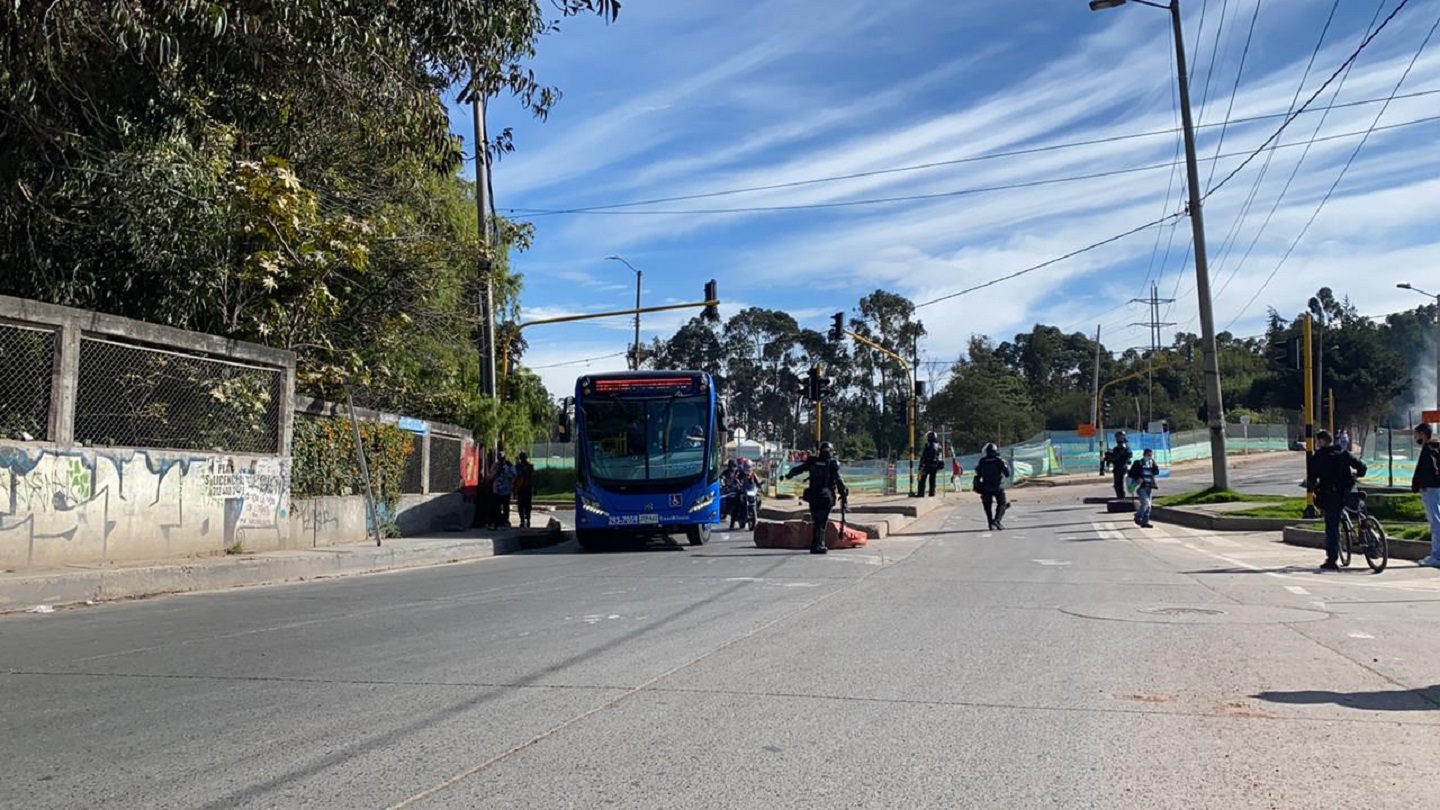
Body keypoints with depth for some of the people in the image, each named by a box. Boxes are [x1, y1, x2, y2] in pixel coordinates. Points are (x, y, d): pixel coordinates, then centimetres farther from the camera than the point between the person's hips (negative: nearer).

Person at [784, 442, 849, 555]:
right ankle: (816, 546, -5)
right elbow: (838, 481, -12)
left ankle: (820, 544, 21)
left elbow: (798, 469, 16)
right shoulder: (832, 464, -7)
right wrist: (844, 494, -4)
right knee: (821, 523, -1)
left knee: (817, 521, 16)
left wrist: (788, 475, 34)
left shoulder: (812, 462, 5)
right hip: (826, 497, -4)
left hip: (813, 495, 4)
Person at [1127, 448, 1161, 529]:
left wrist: (1154, 464, -8)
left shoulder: (1152, 464, 13)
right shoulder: (1138, 463, -2)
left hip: (1149, 487, 6)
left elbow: (1156, 473, 0)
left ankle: (1145, 522, 11)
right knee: (1146, 502, -19)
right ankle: (1138, 517, -1)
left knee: (1148, 505, 5)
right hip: (1141, 486, -6)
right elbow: (1131, 473, -4)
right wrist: (1137, 479, -18)